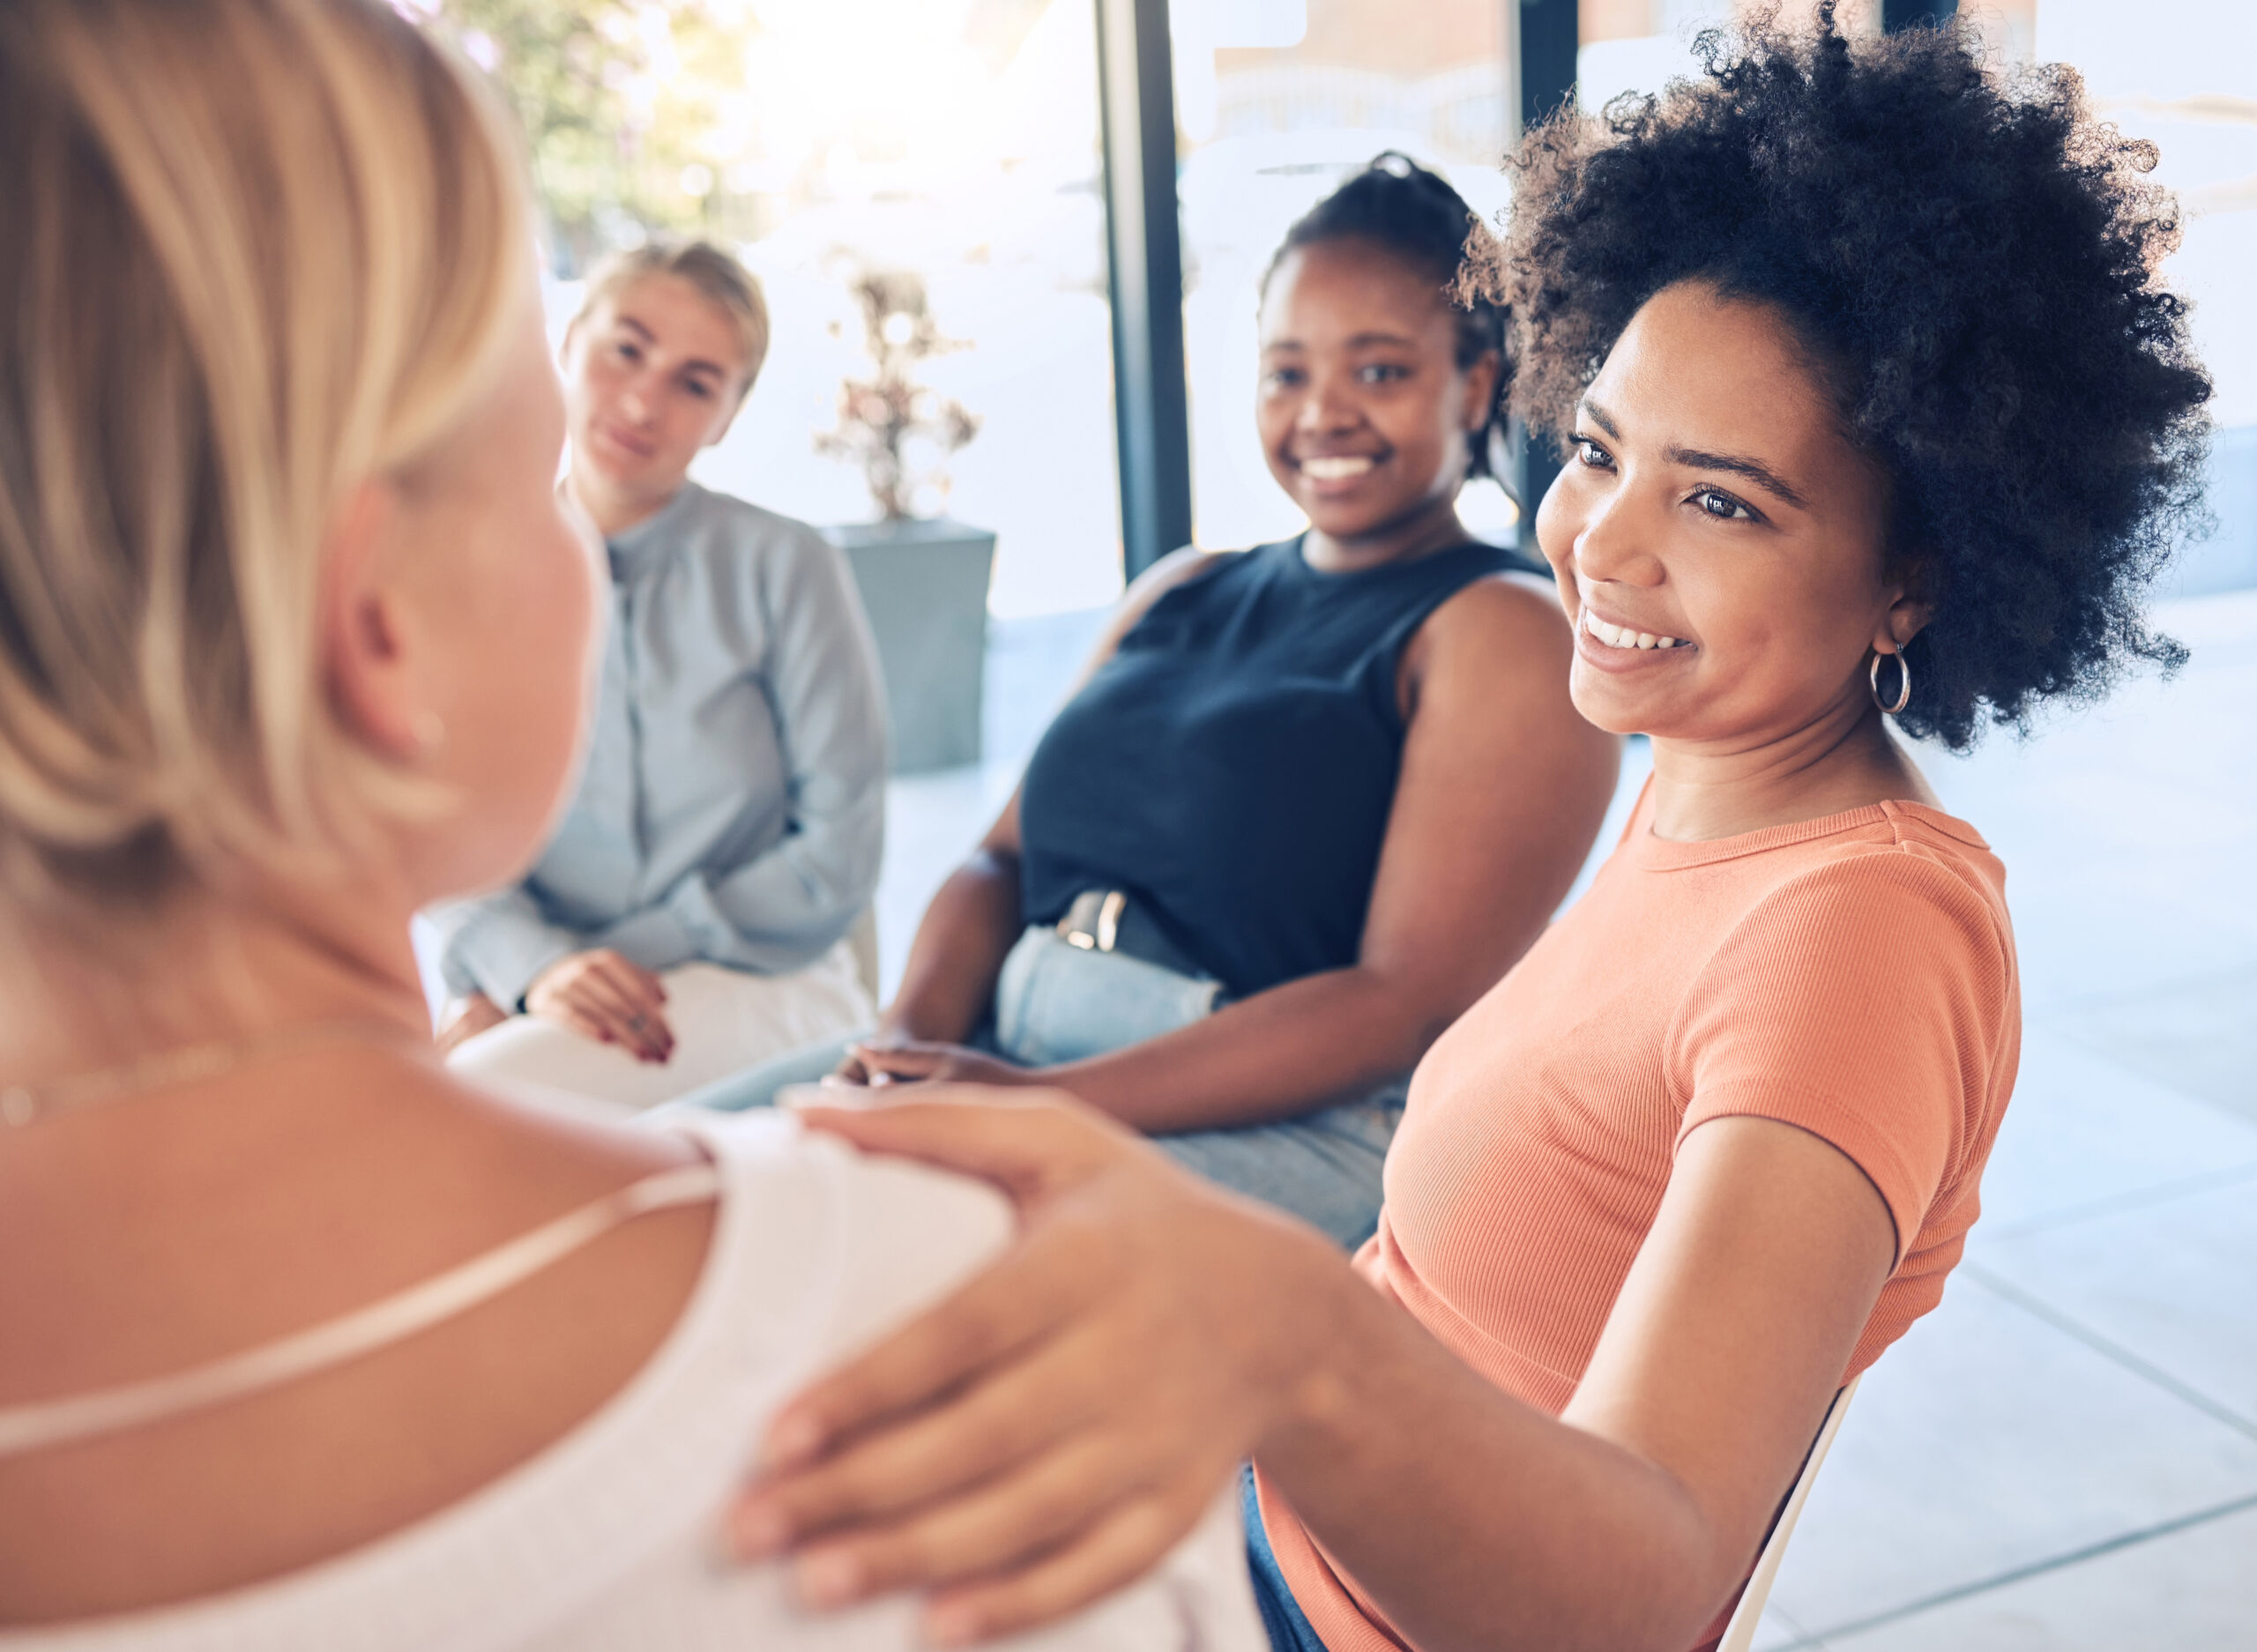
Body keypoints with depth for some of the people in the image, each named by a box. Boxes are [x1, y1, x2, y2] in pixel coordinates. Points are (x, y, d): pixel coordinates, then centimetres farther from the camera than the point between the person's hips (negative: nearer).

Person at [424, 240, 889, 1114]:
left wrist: (615, 959, -11)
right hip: (531, 996, 3)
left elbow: (838, 853, -4)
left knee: (478, 1090, -32)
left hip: (760, 986, -3)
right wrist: (536, 965, -18)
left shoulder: (784, 567, -3)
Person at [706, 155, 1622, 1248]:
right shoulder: (1179, 596, 19)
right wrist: (916, 1030, -6)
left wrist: (1045, 1103, -20)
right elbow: (1006, 856, 17)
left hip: (1292, 1121, -6)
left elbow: (1413, 1003, -14)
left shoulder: (1503, 635, -3)